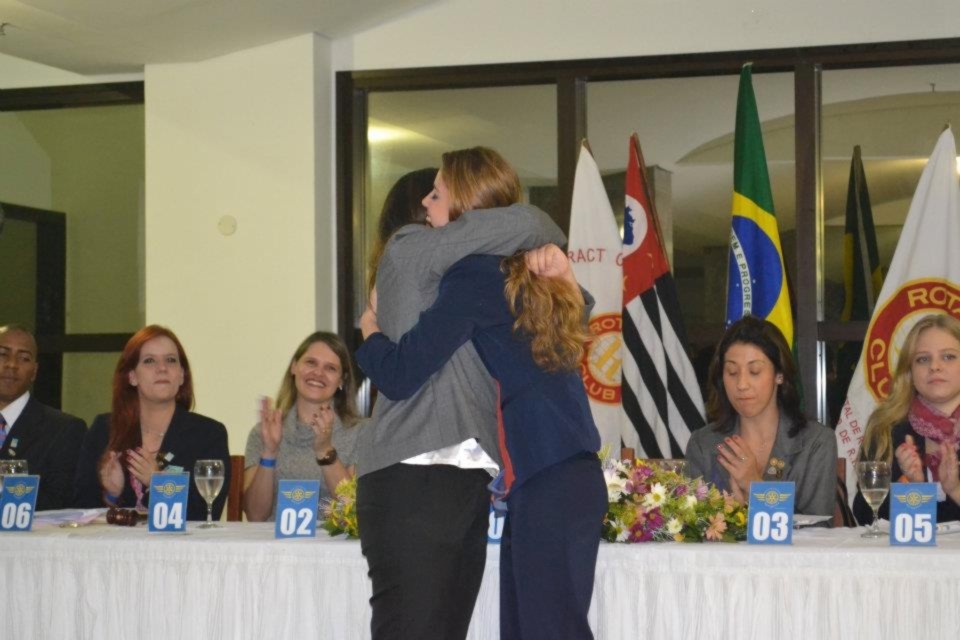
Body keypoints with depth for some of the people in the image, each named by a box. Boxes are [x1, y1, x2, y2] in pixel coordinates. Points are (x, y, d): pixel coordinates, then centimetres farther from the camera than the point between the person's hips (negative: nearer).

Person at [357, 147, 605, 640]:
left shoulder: (473, 276, -10)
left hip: (549, 486, -9)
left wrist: (369, 331, 7)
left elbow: (399, 376, -14)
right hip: (560, 476, 9)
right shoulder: (519, 273, 16)